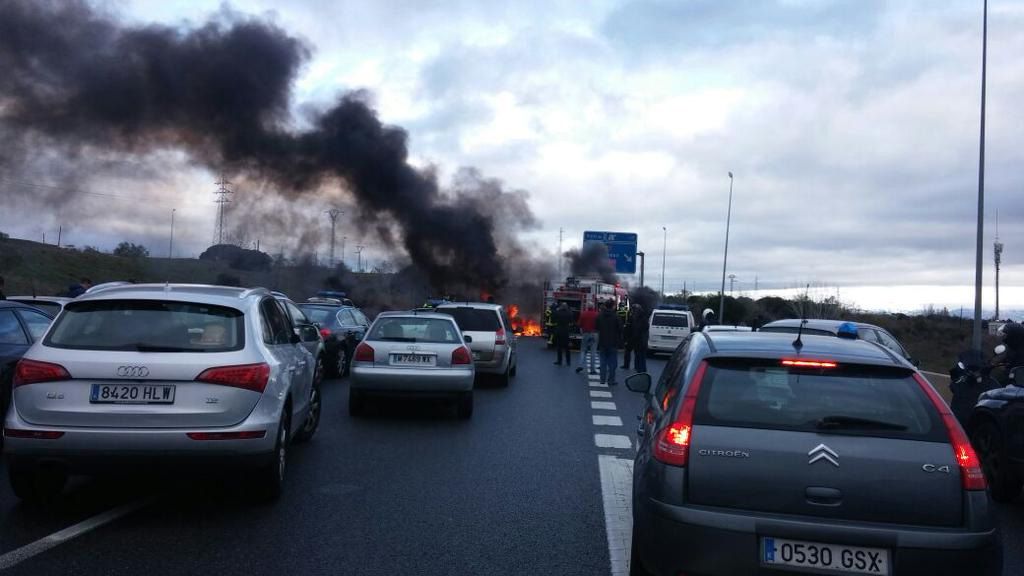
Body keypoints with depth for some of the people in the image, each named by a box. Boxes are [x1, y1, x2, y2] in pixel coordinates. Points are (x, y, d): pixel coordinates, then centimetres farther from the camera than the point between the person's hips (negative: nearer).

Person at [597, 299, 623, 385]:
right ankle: (611, 380, 0)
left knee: (603, 362, 12)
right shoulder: (615, 316, -12)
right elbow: (620, 329, -9)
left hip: (602, 342, 4)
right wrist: (619, 339, 6)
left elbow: (597, 328, 8)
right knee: (612, 363, 2)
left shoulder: (599, 316, 0)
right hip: (613, 343, -3)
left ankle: (603, 379, 13)